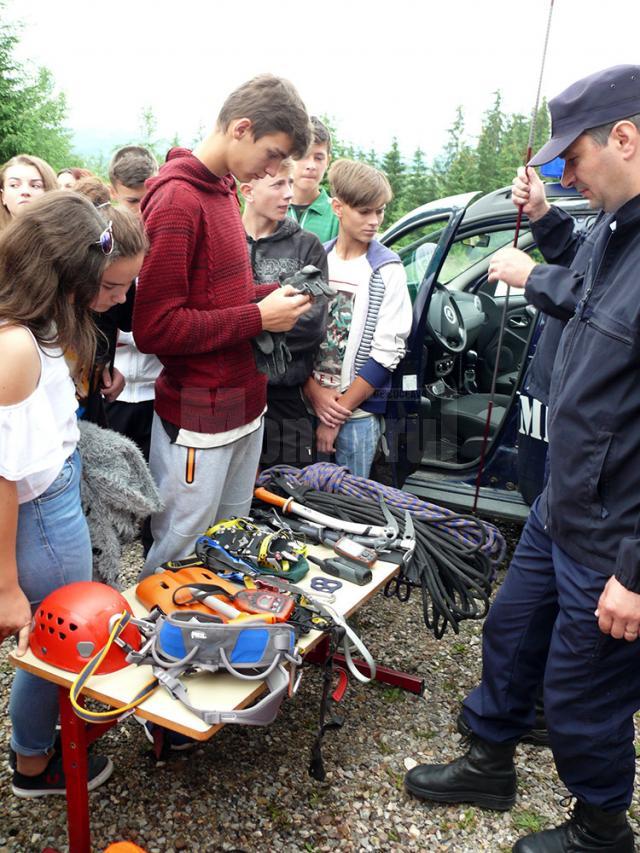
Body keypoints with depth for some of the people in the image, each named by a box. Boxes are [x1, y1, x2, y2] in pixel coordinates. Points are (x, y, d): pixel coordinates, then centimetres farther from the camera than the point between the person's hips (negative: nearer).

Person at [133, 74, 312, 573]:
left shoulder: (225, 190, 12)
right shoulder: (177, 200, -16)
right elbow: (154, 327, -20)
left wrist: (272, 294, 3)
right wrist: (258, 318, -16)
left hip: (245, 405, 9)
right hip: (198, 420, -9)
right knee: (179, 559, 5)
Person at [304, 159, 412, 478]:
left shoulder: (387, 269, -5)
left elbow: (386, 353, -9)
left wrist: (340, 410, -10)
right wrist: (315, 392, -8)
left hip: (358, 412, -3)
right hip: (308, 403, 3)